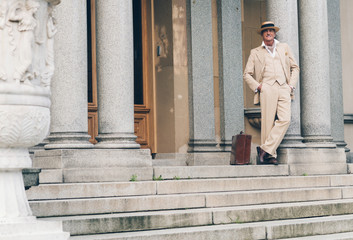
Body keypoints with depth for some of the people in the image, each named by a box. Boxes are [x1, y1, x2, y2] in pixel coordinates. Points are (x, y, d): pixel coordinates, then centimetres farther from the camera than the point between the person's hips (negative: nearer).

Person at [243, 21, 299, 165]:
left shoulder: (284, 48, 22)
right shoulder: (255, 53, 16)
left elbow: (295, 68, 24)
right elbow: (247, 74, 16)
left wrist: (291, 85, 9)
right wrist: (257, 86, 0)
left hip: (284, 89, 2)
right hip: (267, 88, -2)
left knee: (285, 120, -17)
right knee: (268, 122, -9)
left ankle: (265, 149, -14)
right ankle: (270, 156, -6)